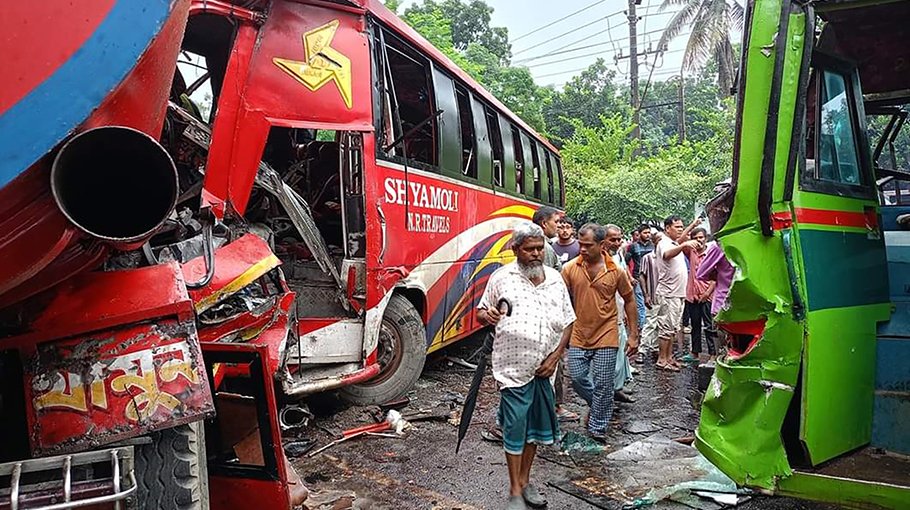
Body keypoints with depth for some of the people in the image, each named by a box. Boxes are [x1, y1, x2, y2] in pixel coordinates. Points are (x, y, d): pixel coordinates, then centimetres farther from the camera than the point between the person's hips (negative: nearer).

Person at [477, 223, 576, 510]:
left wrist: (555, 357, -1)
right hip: (513, 366, -4)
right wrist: (487, 316, -19)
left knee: (536, 423, 14)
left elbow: (568, 322, 10)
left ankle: (524, 480, 32)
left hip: (545, 367, 4)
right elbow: (481, 311, 5)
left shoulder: (555, 279, 7)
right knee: (515, 425, 0)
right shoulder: (501, 278, -3)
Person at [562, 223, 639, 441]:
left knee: (602, 385, 4)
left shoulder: (616, 271, -7)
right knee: (577, 378, 7)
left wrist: (633, 335, 3)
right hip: (578, 335, 2)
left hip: (606, 336, -2)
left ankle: (597, 430, 19)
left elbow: (629, 300, 4)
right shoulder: (570, 268, -6)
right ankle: (598, 406, 36)